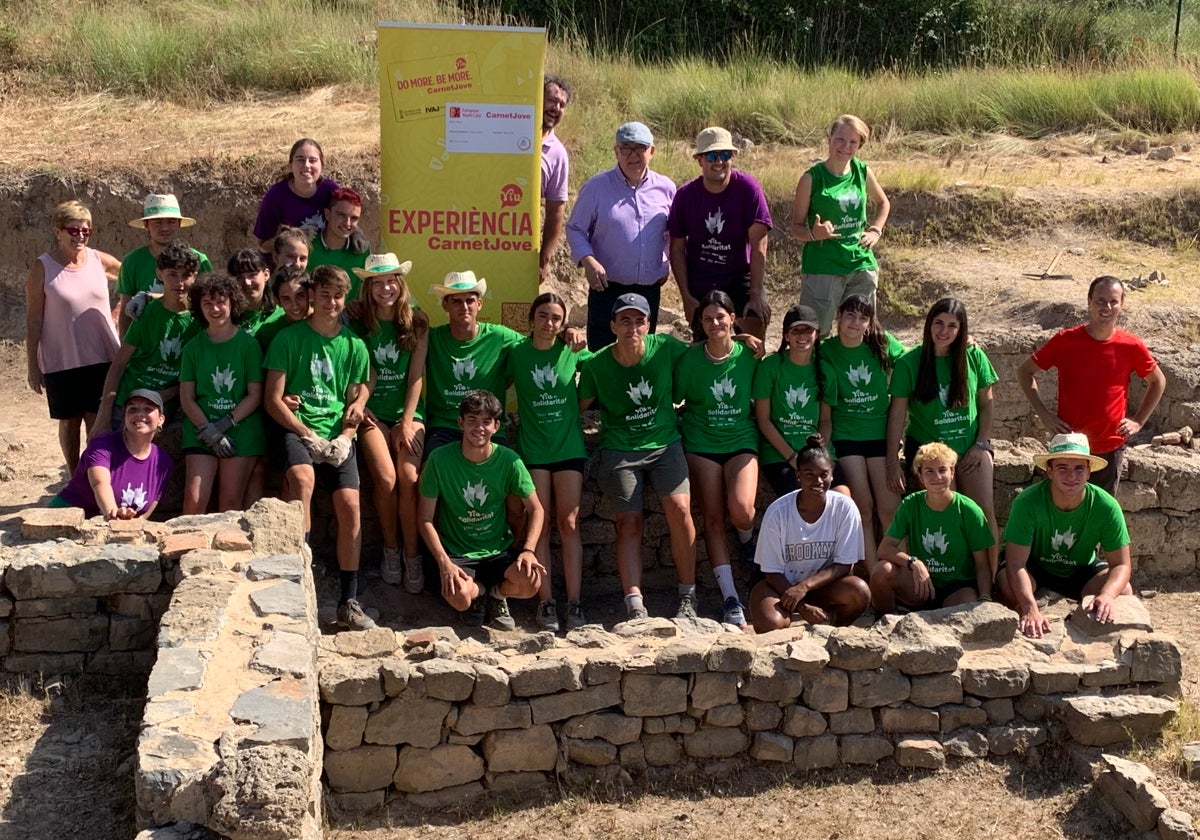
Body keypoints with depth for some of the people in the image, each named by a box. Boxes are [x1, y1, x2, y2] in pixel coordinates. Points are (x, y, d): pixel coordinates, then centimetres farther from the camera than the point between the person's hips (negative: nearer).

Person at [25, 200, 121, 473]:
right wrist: (32, 365, -5)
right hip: (61, 362, -2)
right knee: (70, 422, 10)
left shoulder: (100, 260, 0)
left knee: (100, 423, 3)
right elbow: (33, 320, -5)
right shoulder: (42, 267, -7)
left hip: (103, 358, 2)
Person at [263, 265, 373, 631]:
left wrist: (345, 437, -7)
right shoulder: (289, 337, 3)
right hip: (296, 428, -2)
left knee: (349, 504, -16)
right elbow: (273, 399, -1)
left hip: (337, 433, 3)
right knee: (302, 478, -34)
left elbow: (355, 400, 13)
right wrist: (309, 436, -11)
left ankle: (348, 603, -8)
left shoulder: (353, 345, 11)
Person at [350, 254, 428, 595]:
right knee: (385, 478, -20)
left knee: (409, 477, -21)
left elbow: (416, 376, 0)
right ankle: (390, 550, -1)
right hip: (372, 412, 0)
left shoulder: (417, 322, 3)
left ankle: (412, 555, -9)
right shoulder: (358, 325, 3)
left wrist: (407, 422, -6)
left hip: (408, 410, 0)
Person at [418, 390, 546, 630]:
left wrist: (528, 550, -15)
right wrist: (444, 563, -19)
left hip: (499, 550, 2)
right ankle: (478, 592, 7)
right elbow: (425, 518, -8)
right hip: (457, 554, -2)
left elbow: (535, 509, 1)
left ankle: (497, 593, 9)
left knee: (531, 582, -29)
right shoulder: (440, 459, -12)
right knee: (459, 597, -34)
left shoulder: (508, 460, -8)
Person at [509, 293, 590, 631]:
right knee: (540, 525, -2)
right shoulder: (516, 353, -1)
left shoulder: (572, 351, 0)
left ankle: (574, 603, 0)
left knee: (569, 523, -2)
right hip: (532, 448, 0)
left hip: (569, 447, 0)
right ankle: (546, 602, 0)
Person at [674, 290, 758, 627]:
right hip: (702, 444, 0)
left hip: (741, 440, 0)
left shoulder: (748, 355, -1)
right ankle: (731, 598, -2)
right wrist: (685, 423, -6)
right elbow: (673, 399, 4)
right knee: (713, 518, -6)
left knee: (741, 509, -24)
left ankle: (747, 540, 15)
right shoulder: (691, 358, -2)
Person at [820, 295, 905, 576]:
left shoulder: (883, 345, -3)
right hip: (845, 435, -1)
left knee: (889, 508, -9)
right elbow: (824, 412, -2)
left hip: (880, 433, 1)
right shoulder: (826, 352, -5)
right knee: (863, 509, -10)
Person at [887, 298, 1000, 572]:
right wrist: (893, 462, -8)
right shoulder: (910, 361, -7)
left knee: (985, 511, -9)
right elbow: (897, 413, -6)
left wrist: (981, 444, -1)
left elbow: (986, 403, 7)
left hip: (971, 447, 2)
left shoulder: (974, 356, -1)